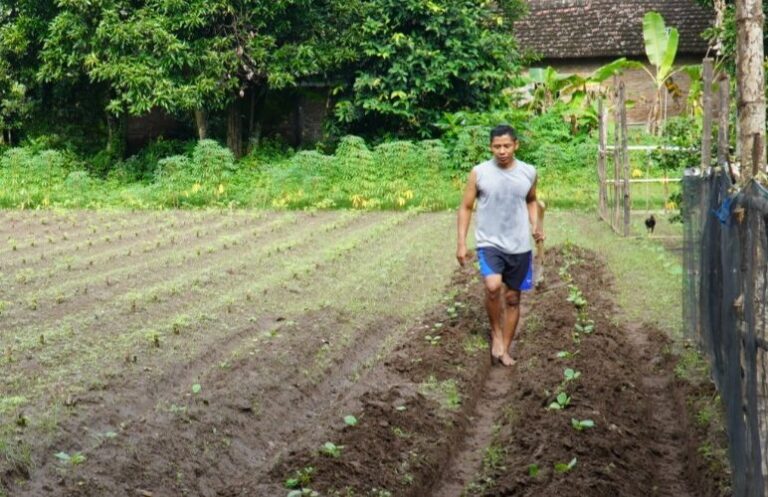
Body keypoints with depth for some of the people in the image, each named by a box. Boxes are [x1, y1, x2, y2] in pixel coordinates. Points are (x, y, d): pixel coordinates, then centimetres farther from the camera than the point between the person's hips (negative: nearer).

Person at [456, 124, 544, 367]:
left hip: (519, 246, 3)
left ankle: (505, 349, 25)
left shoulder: (529, 172, 0)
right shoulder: (479, 172, -7)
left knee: (512, 297, 10)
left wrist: (535, 225, 1)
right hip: (489, 243, -3)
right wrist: (461, 243, -4)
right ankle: (496, 332, 0)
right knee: (493, 286, -26)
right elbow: (465, 207, 1)